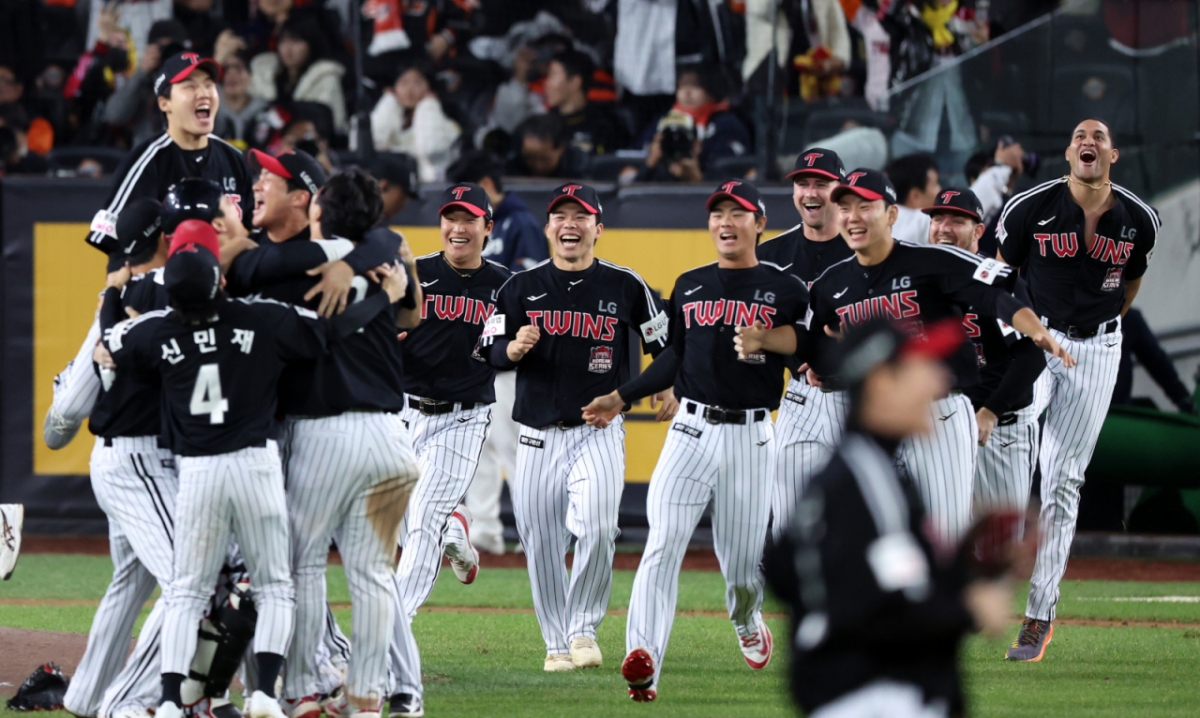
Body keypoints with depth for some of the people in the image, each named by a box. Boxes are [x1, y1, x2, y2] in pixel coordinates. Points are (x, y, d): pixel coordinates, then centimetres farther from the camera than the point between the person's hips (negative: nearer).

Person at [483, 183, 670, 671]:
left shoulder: (625, 287, 3)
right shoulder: (520, 288, 6)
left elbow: (663, 346, 10)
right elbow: (491, 352, 3)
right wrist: (515, 347, -18)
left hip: (599, 430, -2)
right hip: (538, 437, 2)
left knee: (596, 528, -21)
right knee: (541, 543, 3)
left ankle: (583, 630, -5)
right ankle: (556, 643, 17)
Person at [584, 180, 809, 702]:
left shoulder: (783, 290, 2)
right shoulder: (690, 286, 13)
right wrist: (620, 398, 17)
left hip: (751, 438, -2)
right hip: (691, 431, 2)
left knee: (744, 562, 5)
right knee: (663, 544, -16)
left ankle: (746, 622, 42)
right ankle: (643, 664, -28)